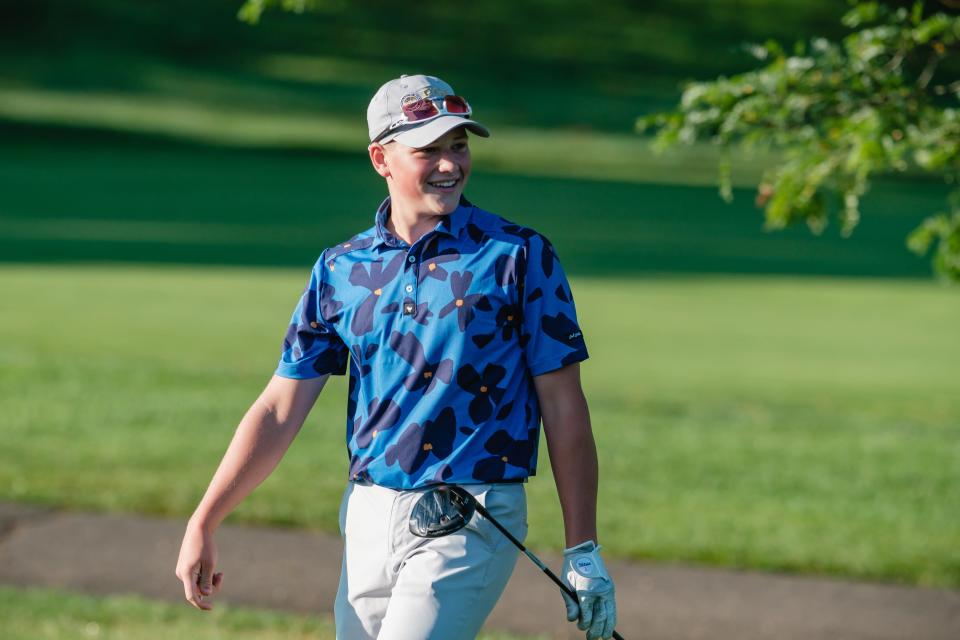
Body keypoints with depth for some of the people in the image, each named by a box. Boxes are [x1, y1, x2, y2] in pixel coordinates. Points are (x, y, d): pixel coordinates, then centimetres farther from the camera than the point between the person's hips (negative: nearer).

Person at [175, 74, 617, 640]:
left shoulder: (520, 256, -2)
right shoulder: (340, 270, 9)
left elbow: (564, 408, -2)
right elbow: (279, 410, 9)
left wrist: (584, 551, -6)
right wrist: (202, 525, 2)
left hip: (471, 524, -5)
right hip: (368, 521, 5)